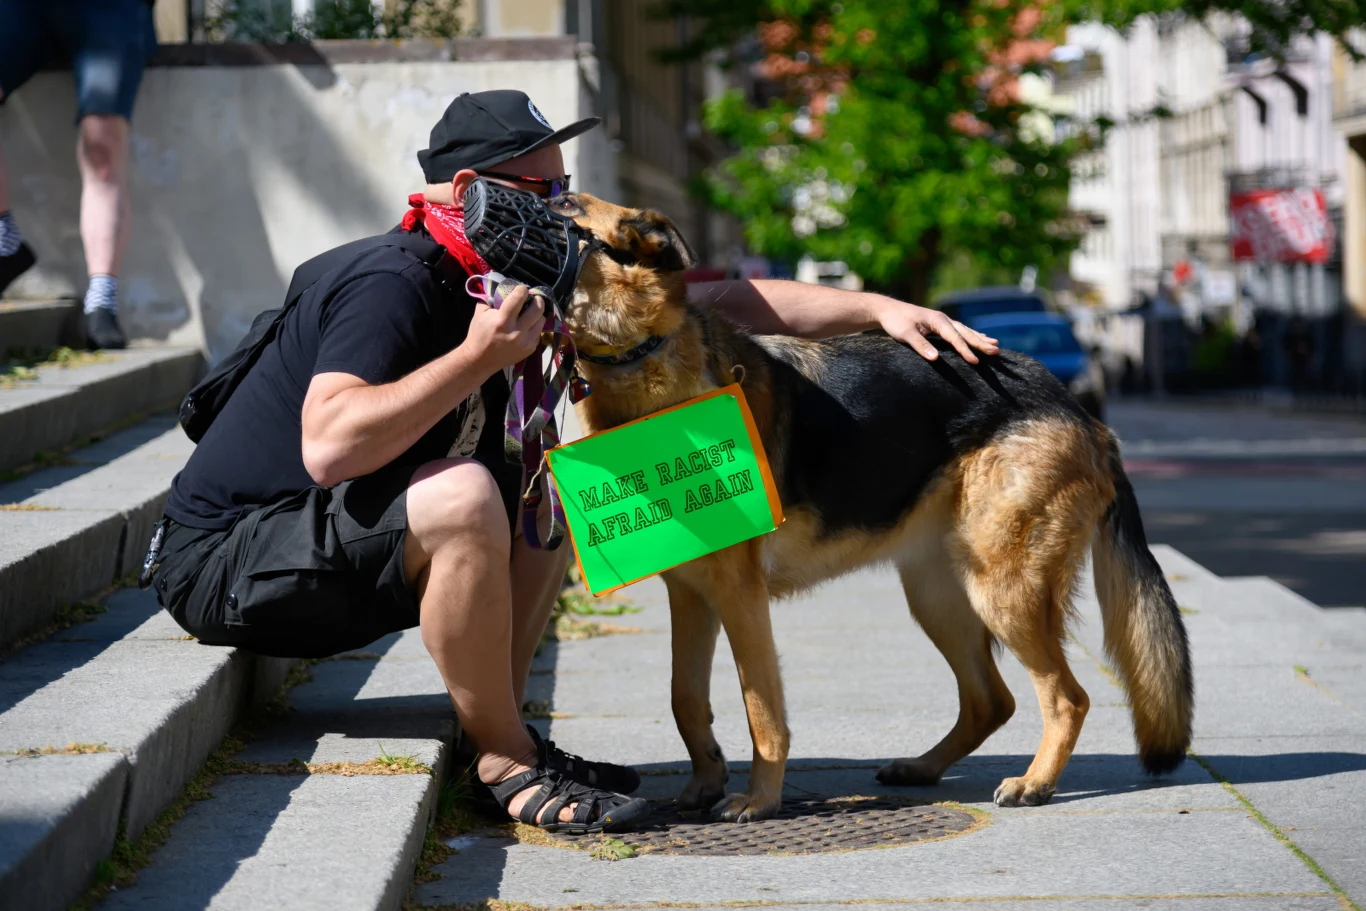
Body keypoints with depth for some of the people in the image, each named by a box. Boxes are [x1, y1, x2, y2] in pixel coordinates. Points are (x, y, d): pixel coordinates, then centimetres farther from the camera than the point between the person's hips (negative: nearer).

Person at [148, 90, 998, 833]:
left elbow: (721, 302, 4)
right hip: (225, 555, -9)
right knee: (462, 498, -30)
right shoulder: (395, 288, -23)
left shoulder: (528, 280, 2)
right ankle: (507, 762, -14)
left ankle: (499, 730, 6)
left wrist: (878, 308, -2)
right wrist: (479, 357, -33)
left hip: (337, 543, 9)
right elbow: (328, 446, -39)